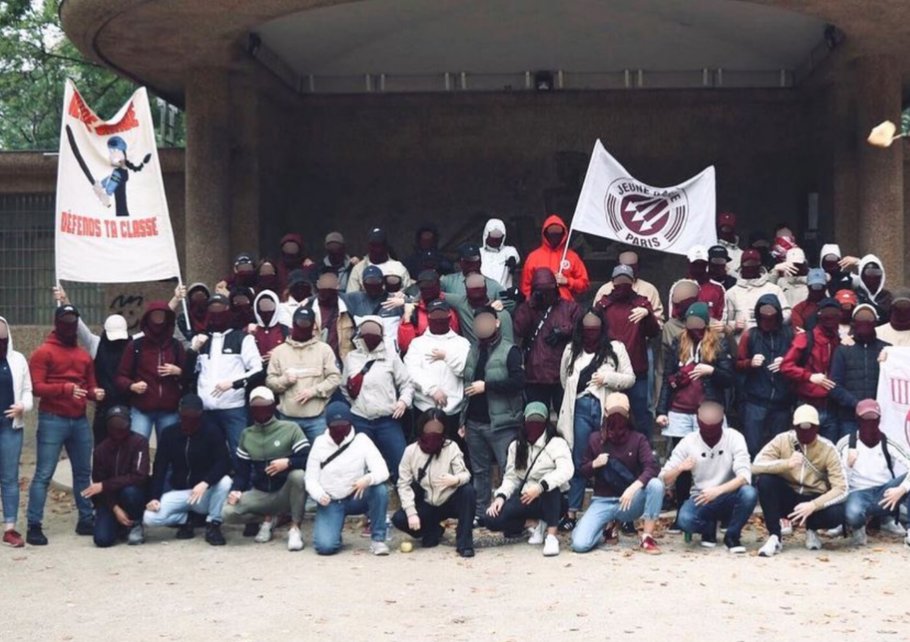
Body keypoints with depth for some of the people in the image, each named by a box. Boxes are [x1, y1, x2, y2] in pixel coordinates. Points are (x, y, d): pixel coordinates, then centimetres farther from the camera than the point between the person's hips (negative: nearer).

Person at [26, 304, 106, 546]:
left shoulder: (84, 355, 16)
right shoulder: (43, 353, -4)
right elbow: (36, 387, -12)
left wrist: (95, 393, -2)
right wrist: (65, 388, -26)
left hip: (80, 420, 6)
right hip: (53, 420, -6)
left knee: (83, 471, 12)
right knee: (44, 474, -6)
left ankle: (86, 520, 21)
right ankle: (34, 526, -4)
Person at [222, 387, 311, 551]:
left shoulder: (290, 429, -7)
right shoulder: (246, 434, 7)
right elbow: (242, 469, 6)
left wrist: (287, 462, -31)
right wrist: (236, 490, -12)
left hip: (286, 493, -3)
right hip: (260, 494, 3)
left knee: (298, 474, -37)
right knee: (228, 513, -21)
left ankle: (295, 528, -18)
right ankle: (267, 518, 9)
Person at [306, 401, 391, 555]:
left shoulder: (361, 440, -8)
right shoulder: (320, 443, -4)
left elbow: (383, 471, -18)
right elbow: (311, 479, -4)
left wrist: (368, 479, -41)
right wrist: (319, 495, -26)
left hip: (356, 499, 0)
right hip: (330, 502, 0)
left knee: (380, 490, -32)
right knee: (325, 546, -23)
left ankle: (377, 539, -14)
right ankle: (334, 532, 16)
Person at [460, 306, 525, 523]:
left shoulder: (509, 351, -5)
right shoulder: (472, 351, 13)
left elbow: (518, 382, -18)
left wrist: (486, 386, -16)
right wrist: (463, 419, 13)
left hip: (501, 423, -6)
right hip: (474, 422, 6)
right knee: (479, 471, 13)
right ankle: (480, 513, 22)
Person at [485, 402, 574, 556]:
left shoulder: (556, 443, -6)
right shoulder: (516, 446, 11)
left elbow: (566, 470, -24)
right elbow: (511, 477, 7)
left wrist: (540, 486, -37)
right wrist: (500, 496, -14)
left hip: (551, 499, -5)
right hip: (525, 498, 5)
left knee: (549, 485, -41)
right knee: (493, 519, -20)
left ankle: (551, 536, -31)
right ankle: (539, 524, 2)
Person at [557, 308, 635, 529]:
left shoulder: (615, 348, 4)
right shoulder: (571, 350, 11)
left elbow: (630, 379, 2)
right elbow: (565, 380, 21)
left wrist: (608, 378, -10)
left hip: (606, 409, -1)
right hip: (580, 409, 1)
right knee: (578, 461, 2)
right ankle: (571, 512, 5)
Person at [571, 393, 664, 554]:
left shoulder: (637, 439, -4)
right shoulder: (595, 439, 1)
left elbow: (652, 467, -19)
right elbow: (583, 472, 9)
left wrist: (633, 488, -35)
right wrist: (594, 464, -13)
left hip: (630, 502, -1)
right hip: (603, 502, 1)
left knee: (656, 484, -31)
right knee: (580, 544, -21)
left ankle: (647, 537, -16)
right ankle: (607, 525, 14)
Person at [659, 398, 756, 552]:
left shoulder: (734, 438, -10)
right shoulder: (688, 441, -5)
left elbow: (744, 477, -20)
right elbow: (664, 479, -3)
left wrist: (718, 490, -35)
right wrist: (679, 469, -24)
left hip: (728, 499, 0)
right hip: (700, 500, 0)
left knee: (749, 493, -34)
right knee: (685, 520, -33)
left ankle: (732, 535, -6)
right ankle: (709, 528, 4)